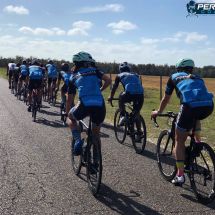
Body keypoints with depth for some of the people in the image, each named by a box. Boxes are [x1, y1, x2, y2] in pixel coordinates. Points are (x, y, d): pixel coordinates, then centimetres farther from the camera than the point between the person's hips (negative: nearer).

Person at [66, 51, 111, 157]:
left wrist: (67, 112, 41)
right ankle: (96, 160, 26)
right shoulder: (94, 71, 20)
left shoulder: (73, 78, 20)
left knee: (71, 117, 32)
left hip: (84, 105, -1)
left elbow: (70, 99, 24)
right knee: (96, 134, 25)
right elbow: (108, 80, 8)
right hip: (100, 106, 2)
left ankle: (78, 141, 7)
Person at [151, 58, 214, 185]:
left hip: (190, 106, -4)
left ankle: (180, 175, 9)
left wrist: (158, 112, 48)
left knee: (179, 141, 11)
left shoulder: (175, 77, 25)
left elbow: (166, 99, 32)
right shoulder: (198, 78, 34)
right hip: (208, 106, 4)